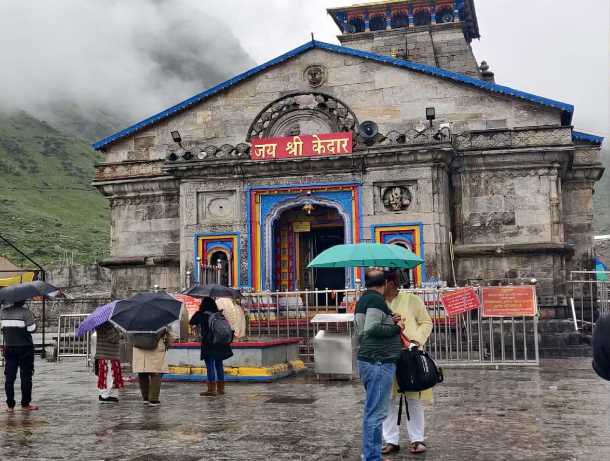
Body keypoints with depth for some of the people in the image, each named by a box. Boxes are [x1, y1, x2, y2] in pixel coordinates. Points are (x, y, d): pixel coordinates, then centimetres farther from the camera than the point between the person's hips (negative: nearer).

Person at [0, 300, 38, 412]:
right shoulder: (26, 312, -13)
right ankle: (25, 404, 8)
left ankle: (10, 405, 9)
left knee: (9, 377, 8)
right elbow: (31, 329, -14)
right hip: (25, 348, -4)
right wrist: (32, 319, 3)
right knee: (26, 376, 5)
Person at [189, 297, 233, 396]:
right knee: (219, 365, 14)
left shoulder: (201, 315, -7)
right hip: (220, 344, 5)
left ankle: (211, 389, -4)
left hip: (208, 344, -5)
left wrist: (198, 312, 10)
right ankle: (221, 388, 21)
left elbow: (191, 322, 2)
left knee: (210, 366, -3)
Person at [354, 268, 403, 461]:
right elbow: (372, 329, -24)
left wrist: (391, 322, 20)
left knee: (372, 411, 17)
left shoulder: (363, 300, 18)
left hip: (367, 360, 11)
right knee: (376, 412, -7)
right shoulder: (376, 300, -13)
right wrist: (396, 328, -11)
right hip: (379, 362, -10)